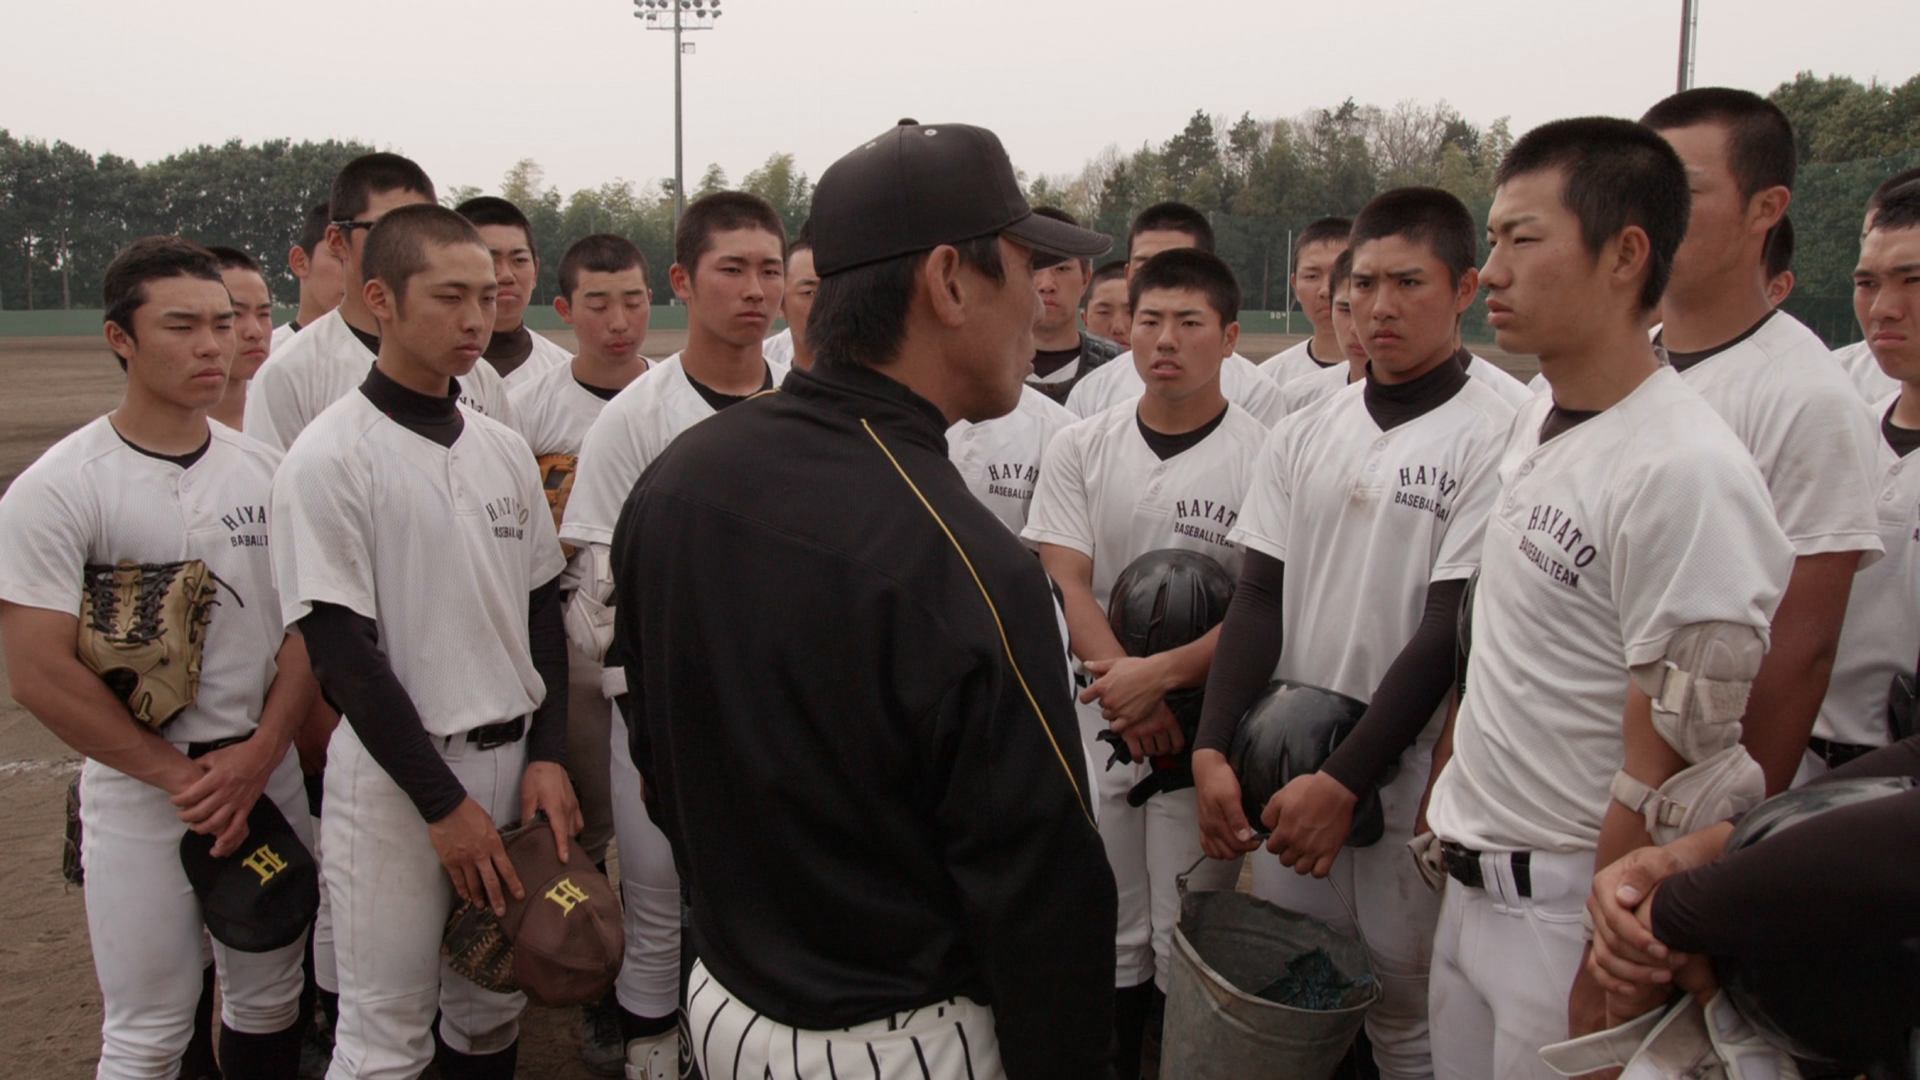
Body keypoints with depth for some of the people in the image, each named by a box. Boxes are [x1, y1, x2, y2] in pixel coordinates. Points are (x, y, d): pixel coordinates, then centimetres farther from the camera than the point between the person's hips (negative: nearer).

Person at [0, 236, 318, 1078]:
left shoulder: (267, 471, 3)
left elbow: (309, 624, 4)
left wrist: (259, 754, -9)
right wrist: (179, 776, -12)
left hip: (270, 774, 4)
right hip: (139, 788, -4)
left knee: (270, 1000, 16)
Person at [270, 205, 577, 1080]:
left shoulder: (504, 448, 8)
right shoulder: (329, 456, -11)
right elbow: (340, 646, -13)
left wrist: (547, 754, 1)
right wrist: (443, 801, -13)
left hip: (515, 762, 6)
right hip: (396, 777, -5)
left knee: (493, 1007, 16)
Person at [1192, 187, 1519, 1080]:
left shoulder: (1491, 437, -9)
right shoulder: (1302, 436, 9)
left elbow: (1449, 632, -12)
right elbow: (1257, 601, 6)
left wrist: (1345, 780, -14)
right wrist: (1213, 750, -6)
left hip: (1407, 785, -5)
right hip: (1282, 775, 5)